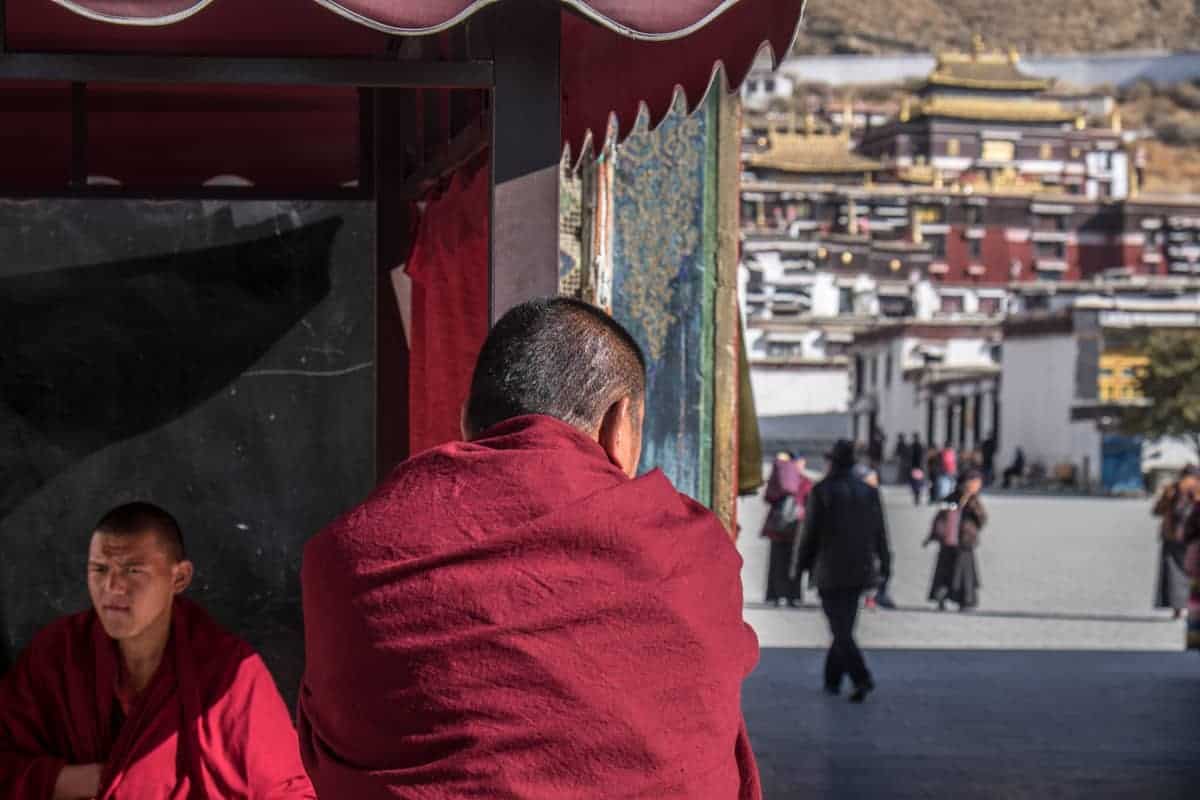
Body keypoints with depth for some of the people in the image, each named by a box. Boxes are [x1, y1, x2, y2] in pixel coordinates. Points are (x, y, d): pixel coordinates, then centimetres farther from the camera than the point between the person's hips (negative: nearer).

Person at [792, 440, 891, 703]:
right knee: (844, 626, 16)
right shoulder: (869, 492, 4)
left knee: (841, 629, -4)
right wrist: (884, 565, 14)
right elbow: (879, 533, 6)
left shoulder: (821, 491, -9)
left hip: (830, 571, -5)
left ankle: (862, 679, -19)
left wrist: (800, 564, 5)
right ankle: (832, 679, 22)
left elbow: (810, 531, -7)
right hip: (859, 571, 5)